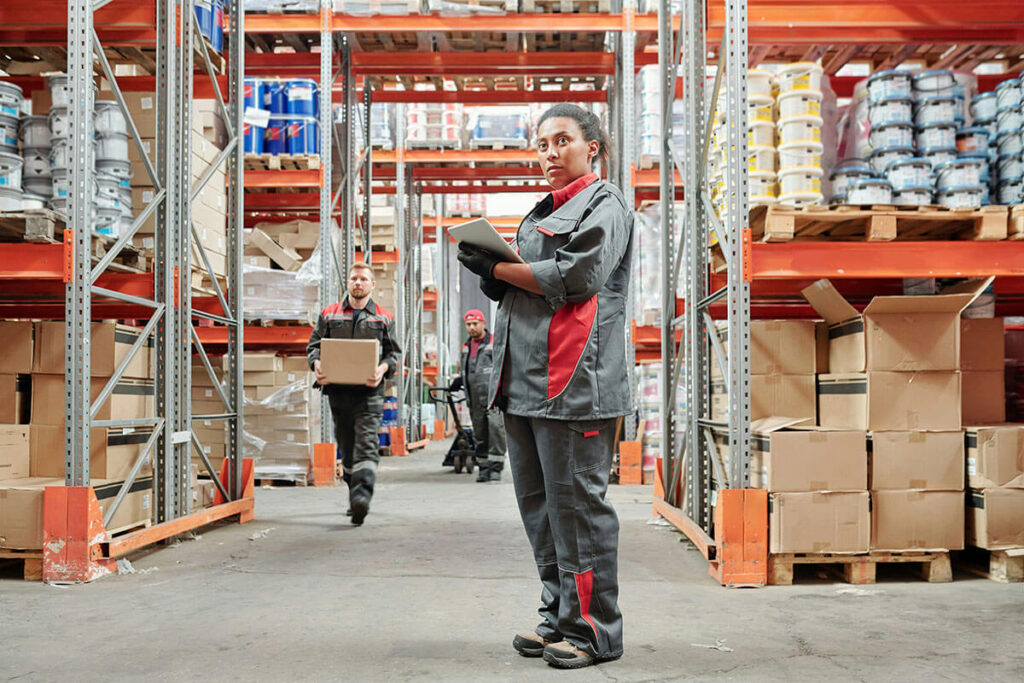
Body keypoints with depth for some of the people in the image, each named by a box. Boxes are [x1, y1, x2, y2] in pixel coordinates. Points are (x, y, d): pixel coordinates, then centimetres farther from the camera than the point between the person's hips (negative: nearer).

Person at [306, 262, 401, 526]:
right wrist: (316, 364, -9)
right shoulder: (329, 314, 13)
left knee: (366, 444, -15)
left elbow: (394, 352, 9)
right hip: (338, 389, 3)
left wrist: (383, 368, -12)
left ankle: (362, 497, -26)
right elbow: (313, 345, 13)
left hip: (369, 390, -3)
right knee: (347, 447, 11)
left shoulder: (384, 318, 10)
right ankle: (355, 495, 23)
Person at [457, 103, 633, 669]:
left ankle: (591, 629, 5)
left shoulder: (604, 204, 0)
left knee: (576, 505, -6)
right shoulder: (541, 214, 25)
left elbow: (573, 277, -14)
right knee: (539, 504, 12)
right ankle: (558, 617, 23)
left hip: (574, 381, -9)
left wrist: (498, 268, -5)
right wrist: (495, 274, 4)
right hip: (525, 380, 9)